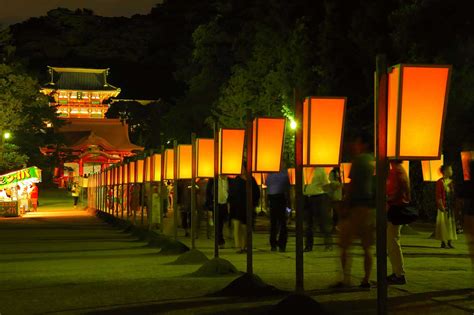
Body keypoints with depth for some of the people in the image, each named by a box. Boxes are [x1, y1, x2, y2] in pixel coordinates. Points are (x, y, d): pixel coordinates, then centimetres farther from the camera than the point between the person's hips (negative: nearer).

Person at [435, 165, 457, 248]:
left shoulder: (451, 181, 12)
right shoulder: (440, 182, -9)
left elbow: (453, 194, 16)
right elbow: (438, 196, -12)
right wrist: (441, 206, -18)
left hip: (451, 206, 7)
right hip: (444, 207, -7)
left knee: (451, 223, 8)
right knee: (444, 223, -3)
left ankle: (449, 242, 14)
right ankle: (443, 242, 2)